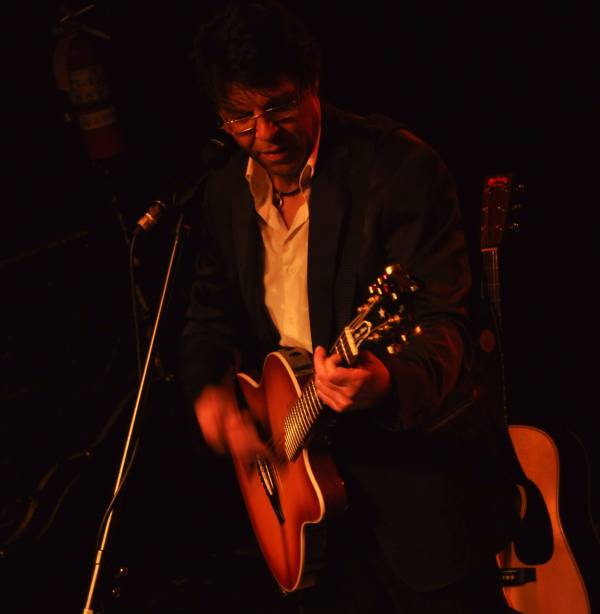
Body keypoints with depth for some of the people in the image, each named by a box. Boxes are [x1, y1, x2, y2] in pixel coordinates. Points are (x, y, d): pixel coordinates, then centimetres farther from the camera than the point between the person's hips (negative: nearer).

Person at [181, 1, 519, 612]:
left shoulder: (399, 167, -16)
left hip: (417, 469, -5)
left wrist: (388, 383, -43)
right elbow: (211, 311, 16)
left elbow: (443, 321, -22)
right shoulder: (227, 193, 4)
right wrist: (207, 390, -4)